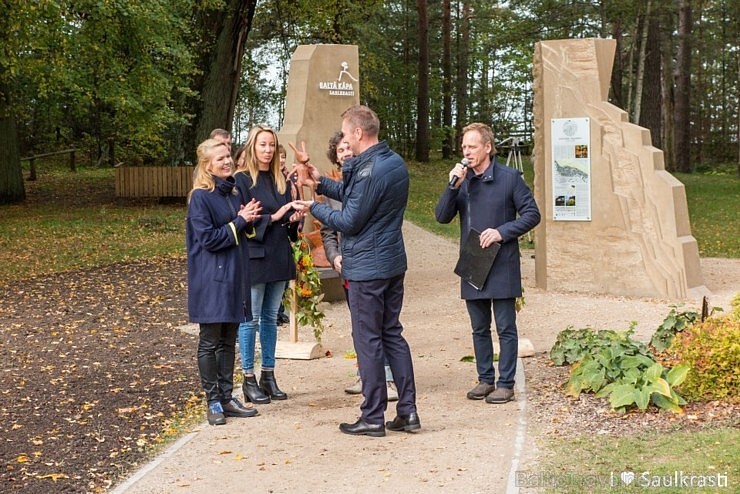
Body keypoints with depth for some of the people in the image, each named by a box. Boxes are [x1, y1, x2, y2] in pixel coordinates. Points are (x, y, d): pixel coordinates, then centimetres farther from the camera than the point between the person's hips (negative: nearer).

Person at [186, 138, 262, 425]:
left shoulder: (236, 192, 11)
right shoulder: (200, 197, -10)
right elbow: (207, 239, -15)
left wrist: (249, 220, -3)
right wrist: (239, 222, -14)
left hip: (235, 275, 7)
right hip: (212, 279, -7)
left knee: (228, 341, 12)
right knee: (210, 342, 2)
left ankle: (227, 398, 19)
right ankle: (213, 402, 10)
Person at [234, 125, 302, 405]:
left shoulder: (281, 180, 13)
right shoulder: (242, 179, -6)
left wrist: (294, 219, -4)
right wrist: (272, 218, -19)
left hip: (279, 256, 6)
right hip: (254, 256, -6)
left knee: (271, 317, 11)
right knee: (251, 319, -1)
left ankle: (268, 376, 18)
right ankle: (249, 379, 6)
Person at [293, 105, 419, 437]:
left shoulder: (369, 171, -22)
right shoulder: (395, 162, 8)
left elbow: (348, 222, -16)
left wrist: (313, 207, -3)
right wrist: (320, 182, 6)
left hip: (367, 268, -9)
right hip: (394, 263, 9)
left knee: (368, 340, 0)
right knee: (393, 334, 14)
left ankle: (373, 418, 8)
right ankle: (407, 410, 15)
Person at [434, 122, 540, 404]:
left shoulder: (509, 178, -5)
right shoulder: (462, 181, 7)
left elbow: (532, 214, -4)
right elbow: (442, 216, 0)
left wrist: (502, 232, -16)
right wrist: (453, 186, -13)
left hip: (502, 267, -5)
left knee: (506, 328, 2)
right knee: (479, 328, 13)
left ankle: (506, 384, 9)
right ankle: (485, 379, 23)